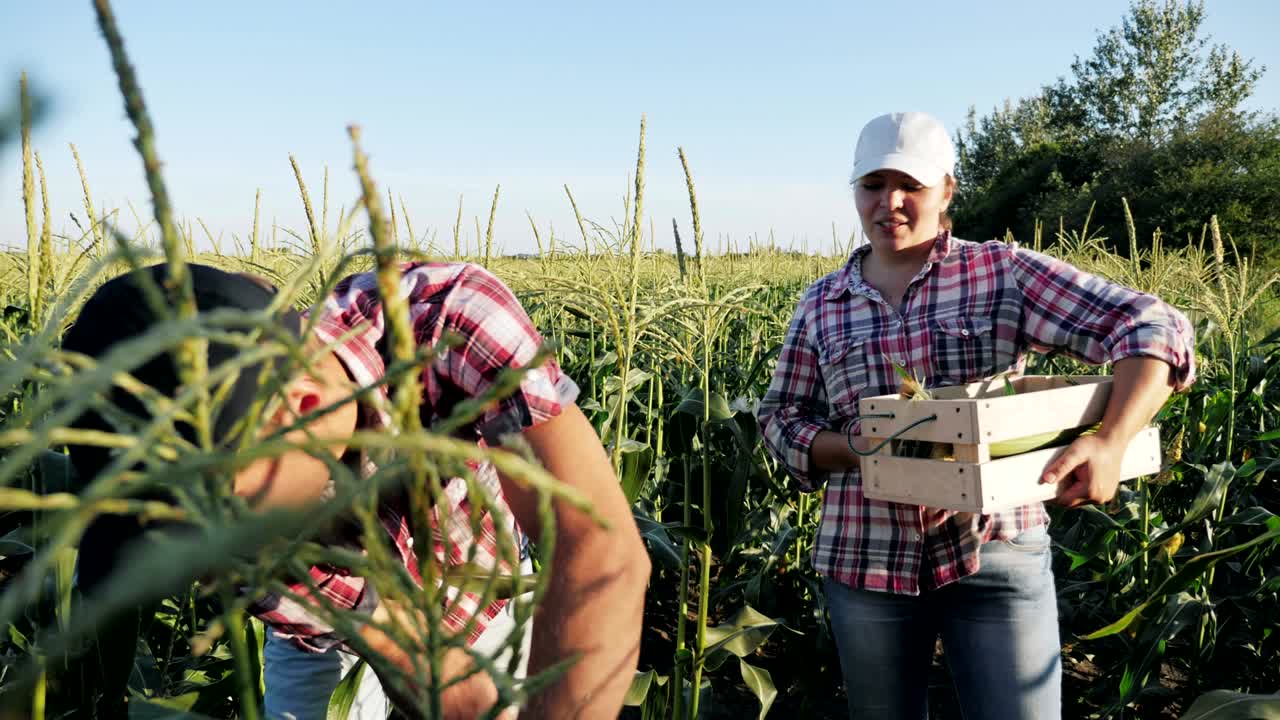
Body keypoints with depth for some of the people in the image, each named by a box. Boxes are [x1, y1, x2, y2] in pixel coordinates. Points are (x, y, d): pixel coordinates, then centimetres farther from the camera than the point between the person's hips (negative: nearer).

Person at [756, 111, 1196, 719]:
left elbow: (1151, 330, -8)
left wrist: (1110, 442, -25)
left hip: (996, 557, -2)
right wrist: (856, 450, -11)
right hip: (866, 562, 3)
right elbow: (781, 416, 9)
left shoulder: (1003, 272, -3)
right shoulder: (822, 304, 5)